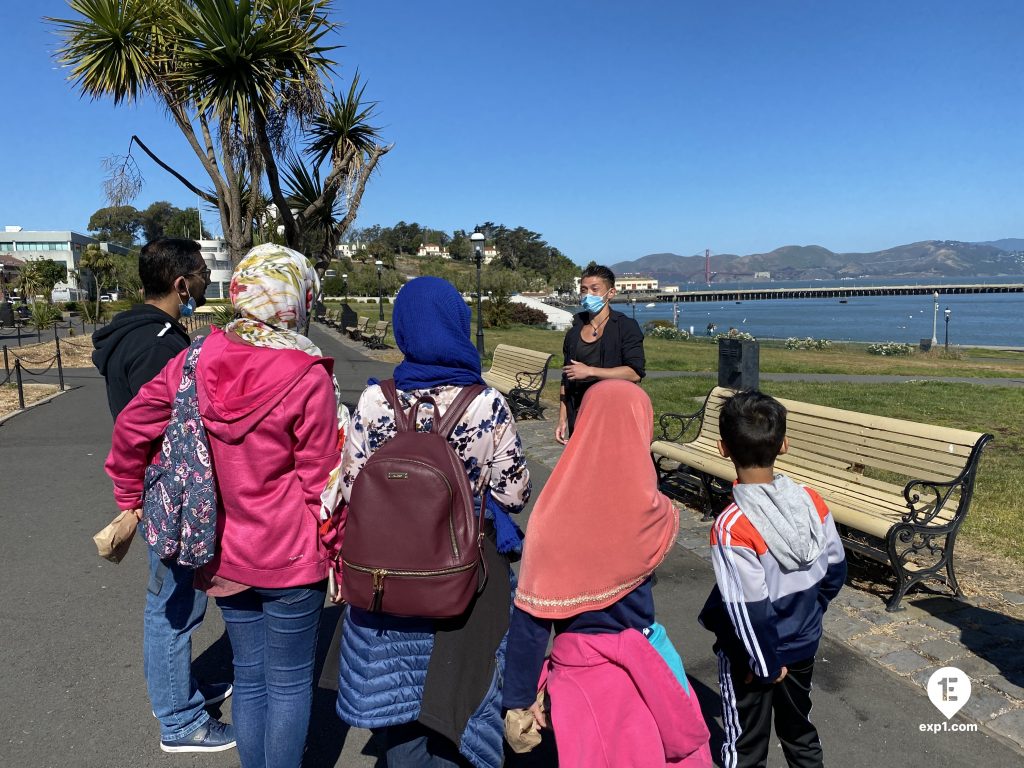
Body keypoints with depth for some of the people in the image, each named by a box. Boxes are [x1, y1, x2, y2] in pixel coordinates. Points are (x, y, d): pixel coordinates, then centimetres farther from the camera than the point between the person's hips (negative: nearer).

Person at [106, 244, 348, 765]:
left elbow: (131, 427, 5)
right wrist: (333, 554, -2)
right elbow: (322, 482, -15)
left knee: (249, 677, 22)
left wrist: (129, 499, 19)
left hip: (225, 555, 5)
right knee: (289, 683, 14)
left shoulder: (198, 360, -6)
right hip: (289, 558, -5)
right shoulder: (308, 377, -20)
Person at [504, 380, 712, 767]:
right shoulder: (653, 514, -18)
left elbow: (529, 613, -14)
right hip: (642, 661, 1)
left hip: (577, 665, 0)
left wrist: (519, 696, -3)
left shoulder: (554, 514, -20)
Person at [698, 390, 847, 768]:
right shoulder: (811, 500, -12)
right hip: (803, 645, 5)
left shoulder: (731, 527, -30)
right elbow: (835, 570, 0)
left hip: (751, 657, -5)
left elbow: (749, 608, -26)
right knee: (800, 730, 27)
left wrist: (765, 665, -11)